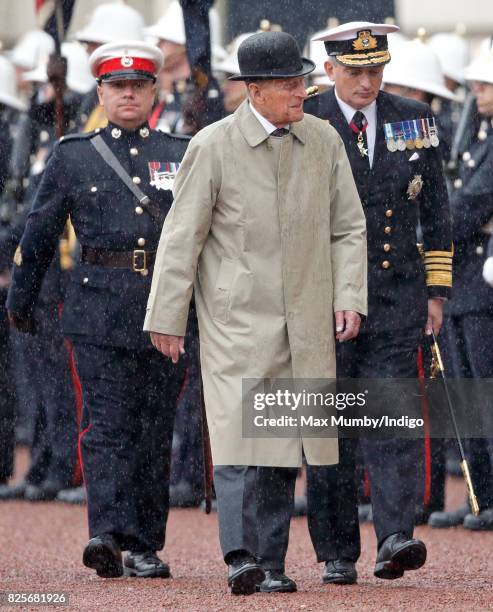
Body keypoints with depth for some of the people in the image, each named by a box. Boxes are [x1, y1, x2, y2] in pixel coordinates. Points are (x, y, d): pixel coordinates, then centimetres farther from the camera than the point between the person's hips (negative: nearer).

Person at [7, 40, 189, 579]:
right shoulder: (72, 156, 8)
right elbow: (39, 233, 13)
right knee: (107, 424, -11)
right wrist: (20, 302, 17)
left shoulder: (183, 155, 11)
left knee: (155, 430, 4)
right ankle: (106, 534, -20)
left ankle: (144, 546, 9)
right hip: (99, 307, -2)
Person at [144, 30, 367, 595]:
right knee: (238, 430, -16)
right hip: (237, 317, -4)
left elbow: (348, 227, 11)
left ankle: (270, 564, 11)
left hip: (305, 324, 4)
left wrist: (349, 297, -1)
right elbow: (181, 237, -3)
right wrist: (165, 318, -4)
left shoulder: (324, 141, 5)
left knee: (284, 441, 6)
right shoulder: (212, 146, -6)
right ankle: (240, 557, -22)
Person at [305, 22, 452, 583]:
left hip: (396, 300, 2)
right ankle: (337, 553, 10)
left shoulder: (413, 121, 8)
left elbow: (435, 210, 14)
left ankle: (395, 538, -18)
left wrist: (437, 289, 10)